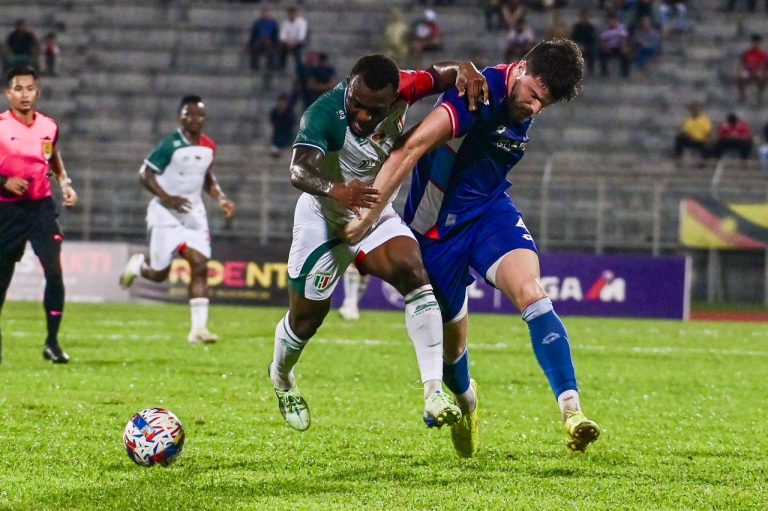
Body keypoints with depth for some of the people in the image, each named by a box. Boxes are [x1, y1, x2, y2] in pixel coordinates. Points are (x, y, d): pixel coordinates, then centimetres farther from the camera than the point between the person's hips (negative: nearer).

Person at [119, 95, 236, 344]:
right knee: (159, 273, -1)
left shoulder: (209, 147, 5)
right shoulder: (170, 145, -14)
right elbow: (145, 174, -12)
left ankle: (198, 328, -10)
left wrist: (221, 199, 4)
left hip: (194, 213, 5)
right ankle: (138, 264, 36)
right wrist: (168, 198, -23)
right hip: (166, 213, -5)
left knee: (200, 265, -10)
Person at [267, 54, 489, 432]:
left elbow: (442, 74, -13)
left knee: (415, 275, -24)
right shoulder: (323, 115, -35)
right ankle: (281, 378, 45)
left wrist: (465, 71, -38)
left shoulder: (400, 92, -23)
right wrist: (336, 190, -71)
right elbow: (299, 171, -50)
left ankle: (434, 392, -29)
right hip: (323, 220, -3)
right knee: (306, 318, 10)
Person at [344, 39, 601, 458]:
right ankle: (466, 400, 43)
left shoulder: (526, 105, -1)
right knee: (451, 339, 8)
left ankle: (571, 411, -30)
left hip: (490, 210, 5)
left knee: (532, 294, -23)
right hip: (437, 226, -5)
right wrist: (368, 216, -36)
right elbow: (411, 148, -33)